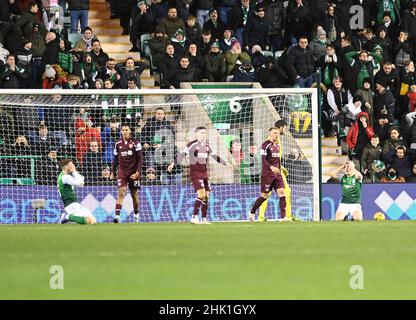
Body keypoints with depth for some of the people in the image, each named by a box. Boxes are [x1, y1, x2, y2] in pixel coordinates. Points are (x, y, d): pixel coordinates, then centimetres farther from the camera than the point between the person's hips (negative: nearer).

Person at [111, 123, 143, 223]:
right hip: (122, 171, 1)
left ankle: (136, 215, 29)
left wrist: (138, 172, -14)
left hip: (133, 172, -1)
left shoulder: (135, 143, -4)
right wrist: (113, 172, 14)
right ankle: (117, 216, -24)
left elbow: (140, 159, -5)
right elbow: (115, 159, 15)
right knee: (121, 192, -15)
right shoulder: (118, 144, 5)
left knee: (134, 194, 10)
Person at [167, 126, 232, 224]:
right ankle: (194, 218, -16)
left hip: (204, 174, 7)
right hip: (195, 173, -7)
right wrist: (173, 163, -27)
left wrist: (226, 164, 30)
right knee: (201, 194, -19)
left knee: (206, 196, 5)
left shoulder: (207, 146, 13)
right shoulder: (192, 145, -7)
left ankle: (204, 219, 12)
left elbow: (215, 156, 26)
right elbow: (182, 155, -15)